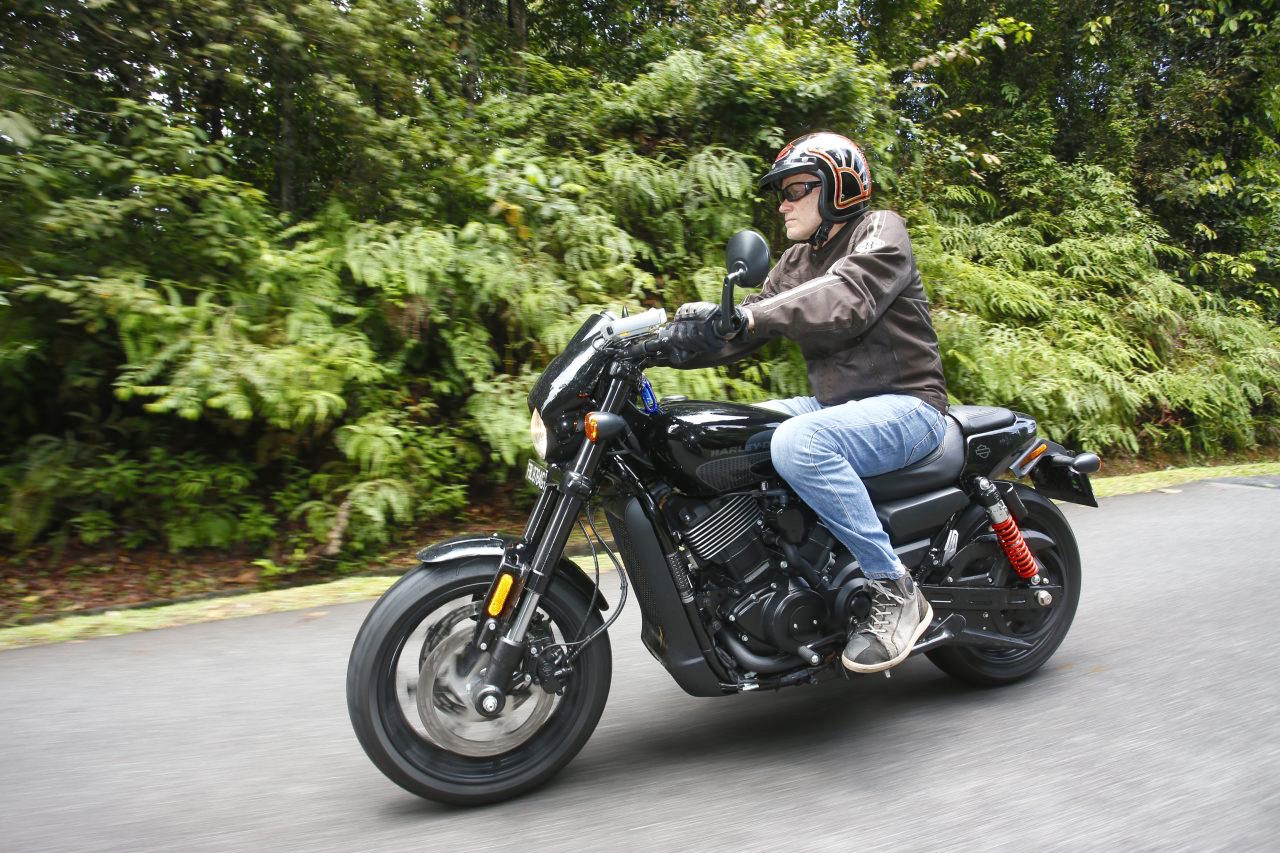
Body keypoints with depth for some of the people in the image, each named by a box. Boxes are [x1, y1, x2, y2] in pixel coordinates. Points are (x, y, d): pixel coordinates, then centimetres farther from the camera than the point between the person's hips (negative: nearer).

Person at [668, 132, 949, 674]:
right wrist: (676, 341, -13)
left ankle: (895, 591, -23)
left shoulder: (880, 231, -5)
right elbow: (745, 328, 5)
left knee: (798, 442, -36)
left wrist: (749, 316, -40)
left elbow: (845, 299, -27)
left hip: (906, 405, -8)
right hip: (836, 404, 8)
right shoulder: (796, 262, 18)